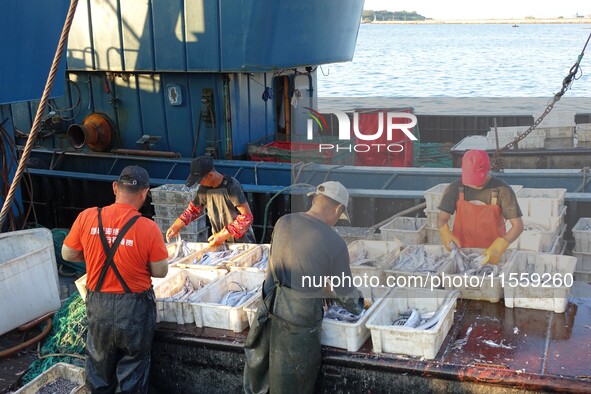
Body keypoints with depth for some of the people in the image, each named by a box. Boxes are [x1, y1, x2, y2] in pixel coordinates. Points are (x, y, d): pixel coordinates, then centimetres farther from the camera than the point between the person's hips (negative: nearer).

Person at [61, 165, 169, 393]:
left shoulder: (87, 217, -11)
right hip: (134, 307, -3)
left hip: (98, 304, 3)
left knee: (100, 363, 21)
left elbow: (67, 254, 2)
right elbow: (161, 272, -10)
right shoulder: (148, 228, -19)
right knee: (133, 364, 15)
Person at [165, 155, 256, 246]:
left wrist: (223, 235, -22)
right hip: (219, 243, 6)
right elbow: (193, 209, 18)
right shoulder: (204, 189, 0)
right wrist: (176, 226, 7)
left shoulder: (231, 186, -19)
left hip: (242, 243, -6)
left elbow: (247, 216, -21)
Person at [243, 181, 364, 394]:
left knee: (264, 364, 24)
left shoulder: (283, 222, -1)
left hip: (269, 307, 5)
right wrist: (359, 307, 19)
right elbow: (345, 291, -4)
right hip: (299, 317, -5)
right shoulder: (334, 243, -15)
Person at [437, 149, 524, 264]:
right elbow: (442, 218, 2)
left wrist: (498, 248, -24)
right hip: (461, 251, 1)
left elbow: (518, 225, -10)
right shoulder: (455, 189, -4)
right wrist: (446, 235, -19)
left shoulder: (502, 190, -10)